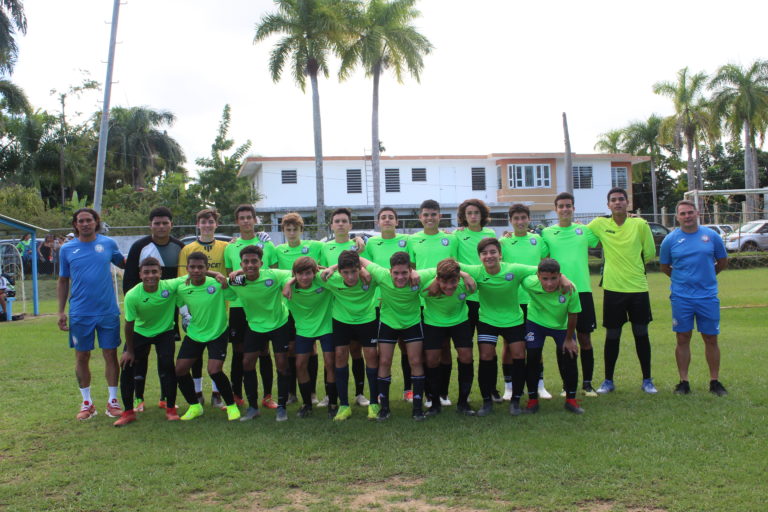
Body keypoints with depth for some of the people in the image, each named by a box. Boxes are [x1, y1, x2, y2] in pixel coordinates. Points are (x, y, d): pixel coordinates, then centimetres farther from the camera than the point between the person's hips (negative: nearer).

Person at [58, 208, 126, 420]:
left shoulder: (108, 243, 1)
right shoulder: (67, 249, 3)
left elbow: (123, 263, 16)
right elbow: (63, 281, 8)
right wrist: (61, 312, 3)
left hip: (108, 311, 0)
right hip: (80, 313, 1)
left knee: (110, 355, 3)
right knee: (82, 357, 7)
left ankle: (113, 401, 15)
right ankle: (87, 403, 20)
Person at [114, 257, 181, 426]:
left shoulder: (170, 286, -26)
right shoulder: (132, 296, -26)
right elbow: (129, 324, -15)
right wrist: (129, 350, -7)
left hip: (165, 331, -1)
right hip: (140, 332, 1)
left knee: (167, 365, -15)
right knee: (127, 366, -6)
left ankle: (171, 409, 3)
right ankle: (128, 412, 10)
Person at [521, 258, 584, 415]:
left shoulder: (570, 289, -33)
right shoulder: (530, 283, -33)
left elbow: (573, 315, -18)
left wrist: (569, 339, -7)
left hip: (562, 326, 0)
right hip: (536, 323, 0)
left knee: (569, 358, -1)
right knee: (532, 358, -3)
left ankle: (571, 400, 17)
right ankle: (532, 400, 14)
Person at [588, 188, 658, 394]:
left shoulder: (640, 224, -3)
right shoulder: (599, 224, -1)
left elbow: (650, 254, 4)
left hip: (638, 288, 0)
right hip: (612, 289, 0)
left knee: (641, 335, 7)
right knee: (612, 336, 7)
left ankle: (647, 380, 19)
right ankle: (608, 381, 19)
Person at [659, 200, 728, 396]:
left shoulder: (711, 236, 1)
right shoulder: (670, 239, 0)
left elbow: (723, 262, 13)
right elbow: (664, 267, 12)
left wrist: (706, 276, 12)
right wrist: (683, 278, 9)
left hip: (708, 297, 1)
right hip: (681, 298, 0)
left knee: (711, 339, 5)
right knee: (683, 340, 4)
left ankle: (715, 382, 16)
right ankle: (683, 382, 13)